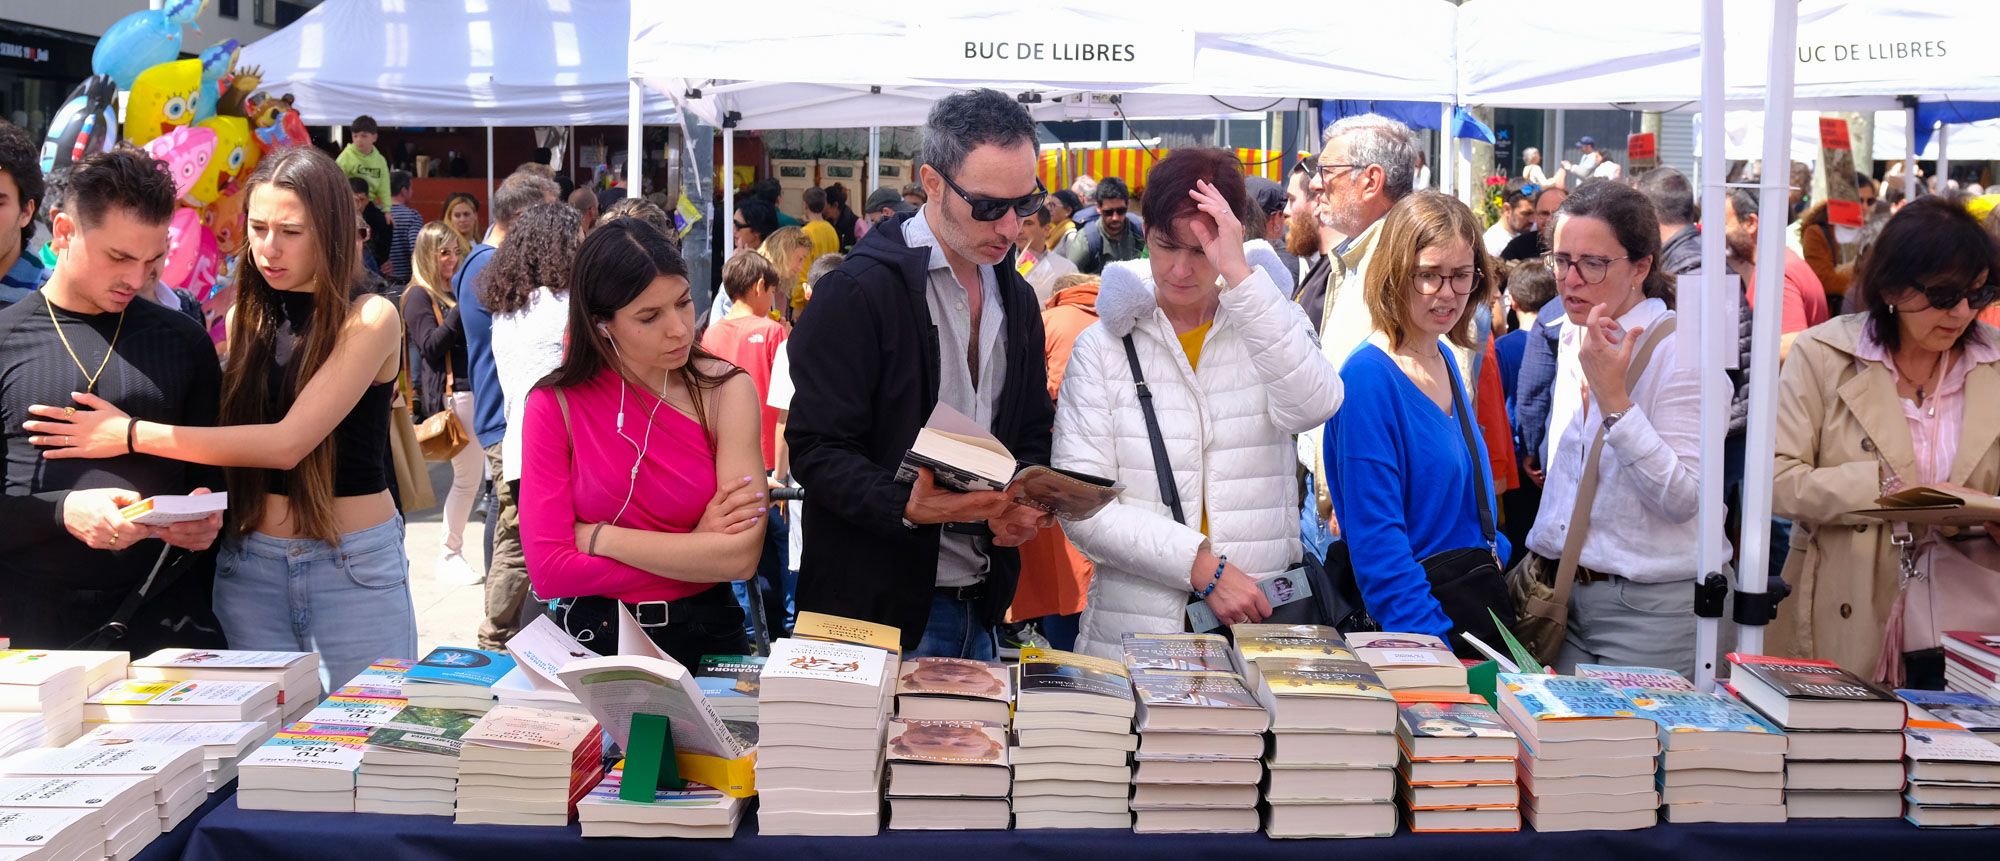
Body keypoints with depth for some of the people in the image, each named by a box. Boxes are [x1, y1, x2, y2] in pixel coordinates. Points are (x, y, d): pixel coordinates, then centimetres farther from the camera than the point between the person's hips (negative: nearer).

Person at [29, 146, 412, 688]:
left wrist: (132, 435, -17)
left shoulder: (370, 320, -9)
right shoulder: (245, 320, 8)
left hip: (355, 567, -4)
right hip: (250, 565, 4)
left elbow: (288, 442, -18)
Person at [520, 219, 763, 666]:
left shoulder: (726, 390, -4)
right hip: (592, 638, 0)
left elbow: (741, 556, -13)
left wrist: (596, 537, -10)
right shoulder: (555, 404, -3)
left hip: (705, 634, 0)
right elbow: (548, 570, -10)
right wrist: (695, 553, -11)